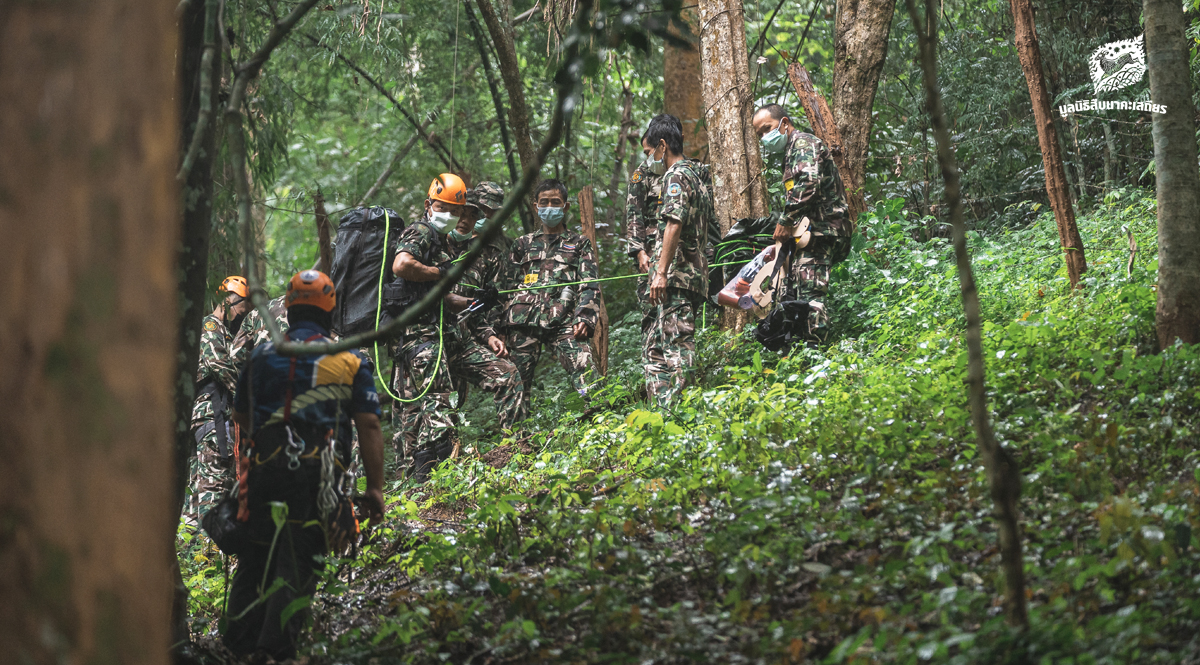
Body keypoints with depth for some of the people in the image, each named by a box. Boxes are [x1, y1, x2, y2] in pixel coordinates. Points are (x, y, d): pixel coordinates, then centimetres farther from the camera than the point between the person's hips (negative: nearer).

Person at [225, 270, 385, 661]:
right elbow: (369, 425, -2)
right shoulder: (350, 361, 5)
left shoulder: (261, 356, 14)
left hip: (263, 468, 3)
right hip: (315, 473, -3)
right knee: (298, 561, -2)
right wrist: (375, 488, 0)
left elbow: (240, 415, 27)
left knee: (254, 556, 12)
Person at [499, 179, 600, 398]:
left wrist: (584, 318, -8)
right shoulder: (523, 244, 25)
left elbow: (590, 286, 10)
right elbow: (508, 286, 21)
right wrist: (501, 325, 7)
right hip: (523, 321, 2)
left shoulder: (579, 244, 20)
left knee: (584, 374, -22)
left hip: (563, 323, -2)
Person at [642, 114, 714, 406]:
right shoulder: (698, 176, 23)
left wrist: (661, 272, -25)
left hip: (676, 275, -10)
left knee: (677, 345, -13)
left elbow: (674, 225, -20)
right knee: (654, 347, 13)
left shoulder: (676, 175, -8)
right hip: (696, 275, 10)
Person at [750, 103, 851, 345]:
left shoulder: (804, 144, -6)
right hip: (812, 234, 11)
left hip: (820, 231, -11)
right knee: (789, 297, 7)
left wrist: (785, 221, -18)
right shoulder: (791, 153, 27)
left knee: (809, 294, -16)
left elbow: (809, 183, -23)